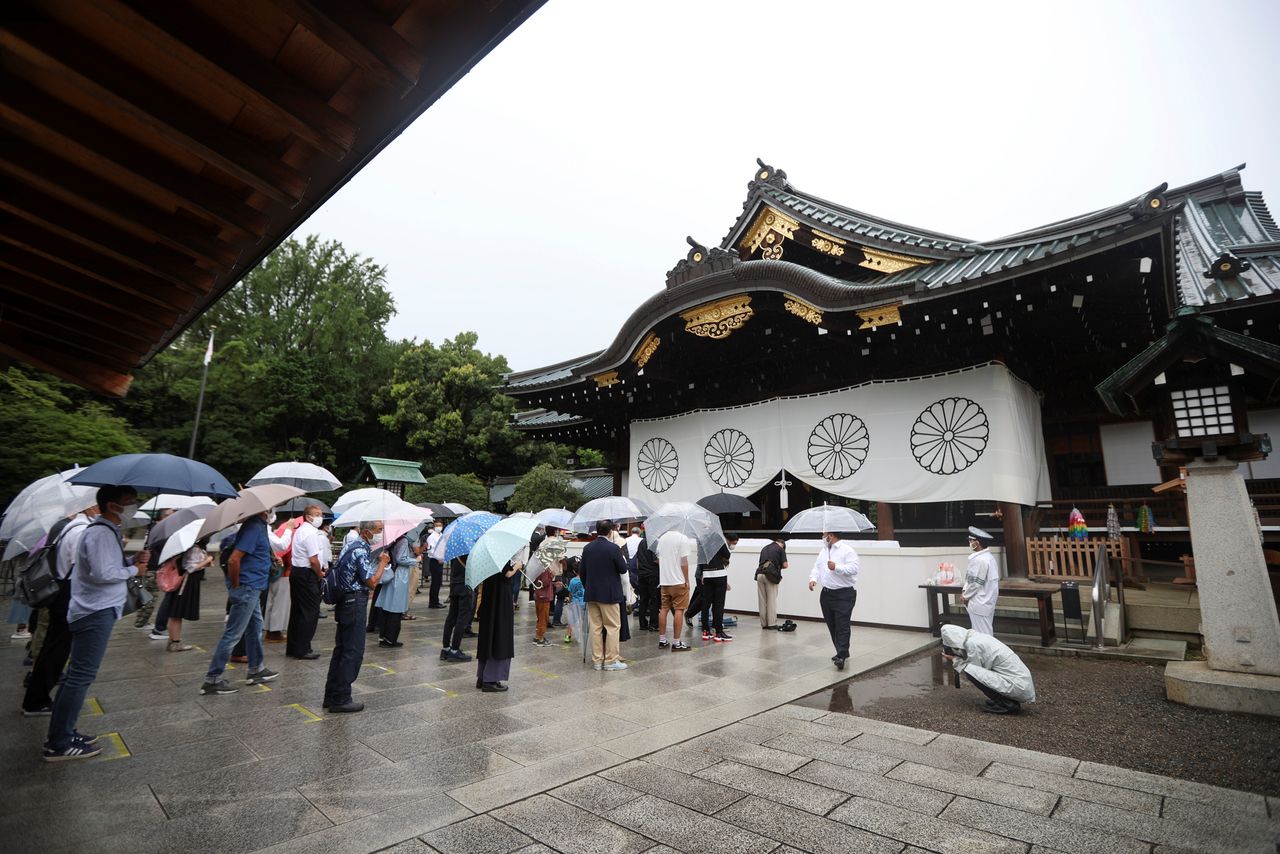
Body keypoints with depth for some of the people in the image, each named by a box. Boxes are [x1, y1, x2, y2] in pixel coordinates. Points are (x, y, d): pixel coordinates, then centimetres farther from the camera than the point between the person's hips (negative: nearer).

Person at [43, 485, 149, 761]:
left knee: (76, 675, 15)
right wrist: (134, 570, -11)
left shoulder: (107, 531, 15)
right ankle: (59, 745, 1)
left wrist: (133, 560, 4)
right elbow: (102, 573, -25)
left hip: (93, 612, 11)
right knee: (81, 677, -5)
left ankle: (61, 735, 24)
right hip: (96, 613, -11)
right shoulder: (101, 533, -18)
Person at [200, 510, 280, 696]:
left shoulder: (259, 526, 9)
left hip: (253, 589, 10)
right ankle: (212, 679, 9)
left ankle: (256, 670, 30)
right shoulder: (253, 527, -22)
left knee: (255, 628, 18)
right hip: (247, 588, -10)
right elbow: (233, 560, -27)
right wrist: (235, 586, -17)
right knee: (233, 634, -1)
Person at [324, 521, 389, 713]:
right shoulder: (361, 551, -19)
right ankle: (340, 699, 5)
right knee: (353, 652, -2)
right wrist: (383, 562, -6)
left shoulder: (353, 546, 12)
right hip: (355, 603, -10)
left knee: (341, 649, 16)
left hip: (345, 602, 10)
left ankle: (331, 696, 25)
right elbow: (372, 582, -17)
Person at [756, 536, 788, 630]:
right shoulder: (780, 549, 3)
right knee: (772, 601, 2)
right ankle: (772, 624, 5)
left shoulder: (764, 548, 20)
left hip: (760, 574, 5)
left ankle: (764, 624, 14)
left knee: (762, 601, 9)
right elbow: (785, 565, -2)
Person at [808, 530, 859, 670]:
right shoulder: (823, 550, 15)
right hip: (826, 594, 8)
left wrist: (836, 567, -27)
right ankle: (841, 652, 24)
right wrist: (813, 578, -3)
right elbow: (817, 567, 14)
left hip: (844, 594, -8)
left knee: (842, 625, -11)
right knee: (831, 625, 12)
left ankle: (842, 656, -11)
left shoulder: (847, 550, -9)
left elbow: (853, 568, -19)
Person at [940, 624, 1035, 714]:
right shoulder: (977, 636, 9)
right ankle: (1011, 701, 15)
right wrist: (957, 659, 11)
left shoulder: (972, 644, -17)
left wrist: (956, 660, 0)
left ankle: (1006, 704, -5)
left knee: (970, 672, -16)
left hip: (1018, 688, -10)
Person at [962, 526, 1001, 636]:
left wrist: (965, 596, -6)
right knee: (987, 633, 16)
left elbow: (975, 583, -20)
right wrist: (965, 590, 6)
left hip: (979, 604, -10)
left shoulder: (979, 560, -23)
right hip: (987, 601, 10)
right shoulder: (989, 557, 10)